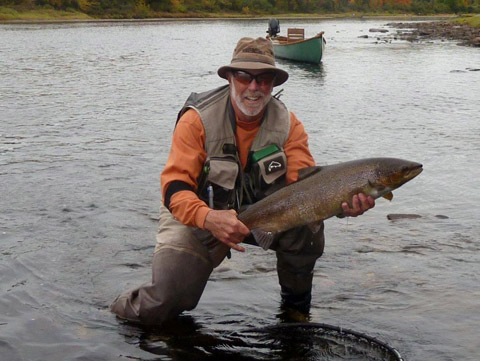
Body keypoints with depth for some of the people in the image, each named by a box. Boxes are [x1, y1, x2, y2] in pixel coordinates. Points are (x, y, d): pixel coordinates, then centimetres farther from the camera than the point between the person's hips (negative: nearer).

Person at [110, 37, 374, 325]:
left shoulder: (288, 125, -10)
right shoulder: (198, 119, -20)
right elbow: (175, 186, -26)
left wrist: (340, 204, -40)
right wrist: (210, 219, -47)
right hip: (197, 216, -3)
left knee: (307, 226, -28)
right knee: (165, 303, -20)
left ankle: (296, 306, 1)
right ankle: (131, 309, 20)